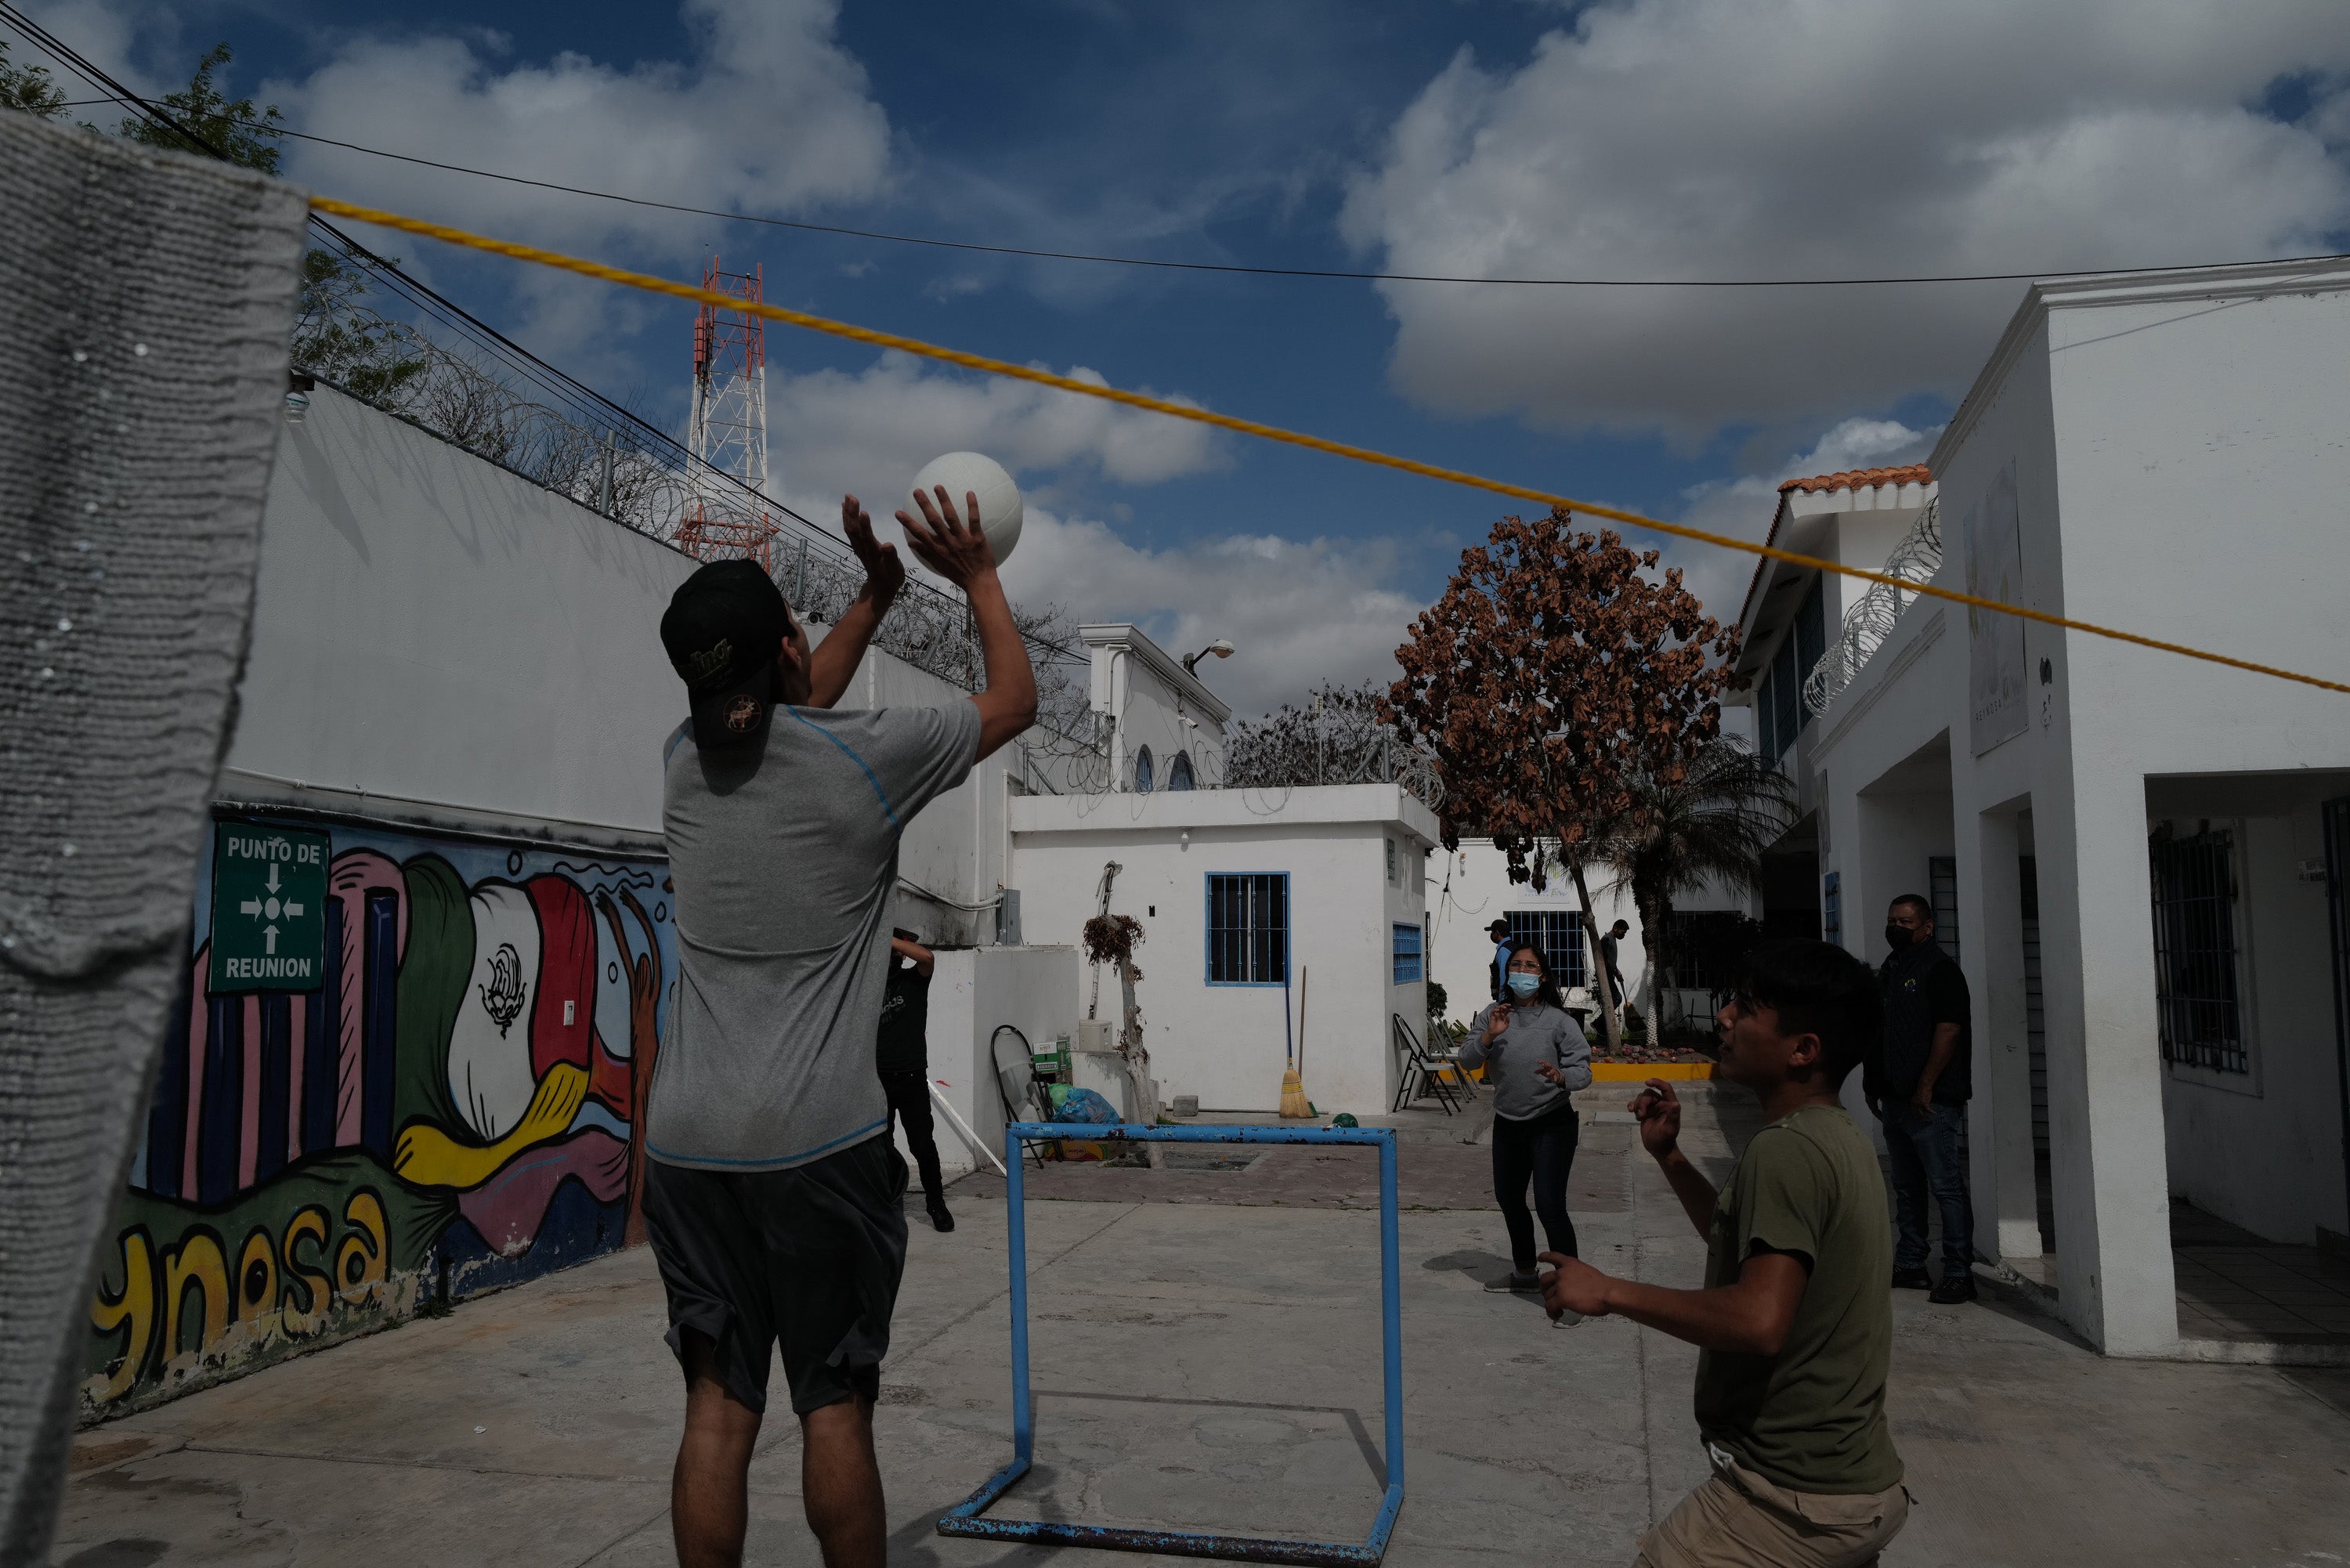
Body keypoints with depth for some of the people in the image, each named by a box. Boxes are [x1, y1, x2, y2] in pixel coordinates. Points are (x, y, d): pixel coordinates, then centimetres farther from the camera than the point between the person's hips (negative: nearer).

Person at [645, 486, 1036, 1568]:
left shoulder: (684, 761, 7)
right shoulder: (867, 758, -7)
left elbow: (788, 716, 30)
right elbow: (1014, 701, 9)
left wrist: (877, 595, 34)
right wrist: (979, 577, 22)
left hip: (687, 1141, 5)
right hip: (821, 1142, -4)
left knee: (718, 1403, 9)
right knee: (834, 1405, 5)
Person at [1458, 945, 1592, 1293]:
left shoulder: (1559, 1021, -10)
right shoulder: (1492, 1016, 0)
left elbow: (1583, 1071, -13)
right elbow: (1467, 1061, -5)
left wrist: (1561, 1076, -35)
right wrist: (1488, 1036, -23)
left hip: (1551, 1124, -5)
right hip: (1507, 1124, 6)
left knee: (1549, 1205, -16)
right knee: (1509, 1198, 21)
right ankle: (1524, 1272, 42)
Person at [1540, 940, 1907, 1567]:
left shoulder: (1786, 1149, -21)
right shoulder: (1839, 1137, 9)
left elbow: (1759, 1320, -33)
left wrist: (1611, 1291, -24)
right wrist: (1669, 1156, 11)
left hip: (1796, 1502, -10)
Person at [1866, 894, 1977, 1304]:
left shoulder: (1940, 969, -8)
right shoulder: (1890, 971, 18)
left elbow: (1949, 1029, -17)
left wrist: (1925, 1086, -20)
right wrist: (1872, 1083, 17)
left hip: (1931, 1101, -9)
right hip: (1896, 1100, 9)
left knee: (1946, 1186, -5)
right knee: (1907, 1188, 14)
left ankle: (1959, 1273, -1)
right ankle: (1910, 1266, 21)